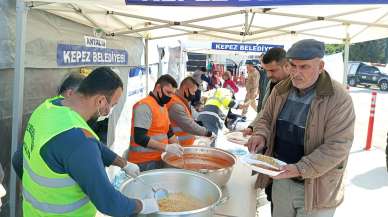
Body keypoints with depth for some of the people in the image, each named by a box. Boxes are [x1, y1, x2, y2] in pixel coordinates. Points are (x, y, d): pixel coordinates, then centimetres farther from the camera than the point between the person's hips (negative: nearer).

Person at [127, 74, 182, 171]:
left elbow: (168, 131, 21)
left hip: (158, 159, 8)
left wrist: (178, 148, 9)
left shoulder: (163, 106, 14)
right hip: (144, 163, -8)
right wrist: (166, 147, -27)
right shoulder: (145, 106, -16)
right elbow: (140, 138, -24)